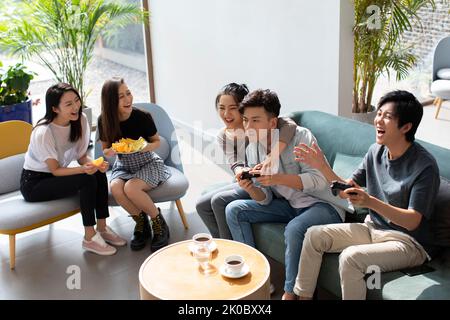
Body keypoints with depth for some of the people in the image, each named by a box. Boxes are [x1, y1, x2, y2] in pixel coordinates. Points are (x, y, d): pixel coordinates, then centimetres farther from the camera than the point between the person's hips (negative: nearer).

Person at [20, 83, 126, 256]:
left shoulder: (80, 120, -7)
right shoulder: (43, 133, -27)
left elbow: (82, 156, -1)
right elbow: (55, 170, -21)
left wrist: (95, 164, -24)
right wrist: (83, 169, -38)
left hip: (57, 175, 7)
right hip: (34, 183, -6)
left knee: (99, 175, -19)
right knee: (87, 180, -27)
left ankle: (102, 228, -8)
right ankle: (90, 238, -18)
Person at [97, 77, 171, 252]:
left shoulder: (142, 117, -18)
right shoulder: (104, 120, -10)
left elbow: (157, 141, -2)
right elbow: (105, 149, 5)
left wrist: (144, 147, -24)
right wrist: (111, 151, -20)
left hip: (148, 164, -3)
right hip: (123, 166, 3)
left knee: (131, 187, -32)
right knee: (115, 187, -30)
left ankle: (159, 223, -6)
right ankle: (142, 223, -4)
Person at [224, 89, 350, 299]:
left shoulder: (299, 136, -19)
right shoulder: (252, 149, 1)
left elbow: (319, 180, -25)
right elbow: (265, 199, 2)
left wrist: (278, 178, -37)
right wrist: (250, 189, -21)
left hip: (323, 204, -7)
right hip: (288, 204, 7)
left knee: (294, 229, -37)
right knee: (234, 210, -5)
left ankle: (290, 293, -16)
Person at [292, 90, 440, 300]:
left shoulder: (424, 166, -22)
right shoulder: (376, 151, -2)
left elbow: (413, 221, -24)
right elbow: (346, 191, 4)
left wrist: (371, 202, -39)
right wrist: (322, 167, -12)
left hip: (408, 241, -7)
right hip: (373, 228, 7)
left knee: (350, 257, -30)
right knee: (314, 235, -3)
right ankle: (303, 296, 10)